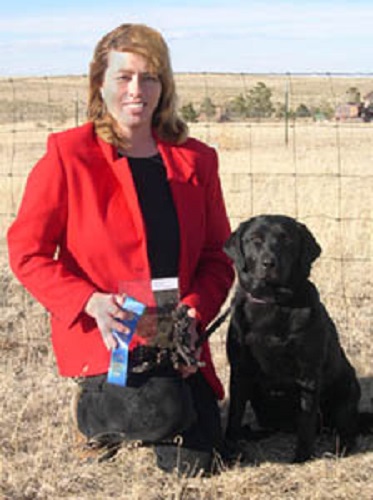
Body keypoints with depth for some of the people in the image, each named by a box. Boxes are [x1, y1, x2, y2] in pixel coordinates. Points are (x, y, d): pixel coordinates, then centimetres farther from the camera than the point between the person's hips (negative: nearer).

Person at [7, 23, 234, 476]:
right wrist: (91, 302, -21)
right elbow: (27, 252, -6)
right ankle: (95, 407, 6)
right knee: (163, 413, -29)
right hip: (99, 332, -4)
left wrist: (194, 311, -12)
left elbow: (217, 256, 8)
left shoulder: (195, 160, 5)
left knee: (190, 461, -5)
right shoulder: (68, 155, -6)